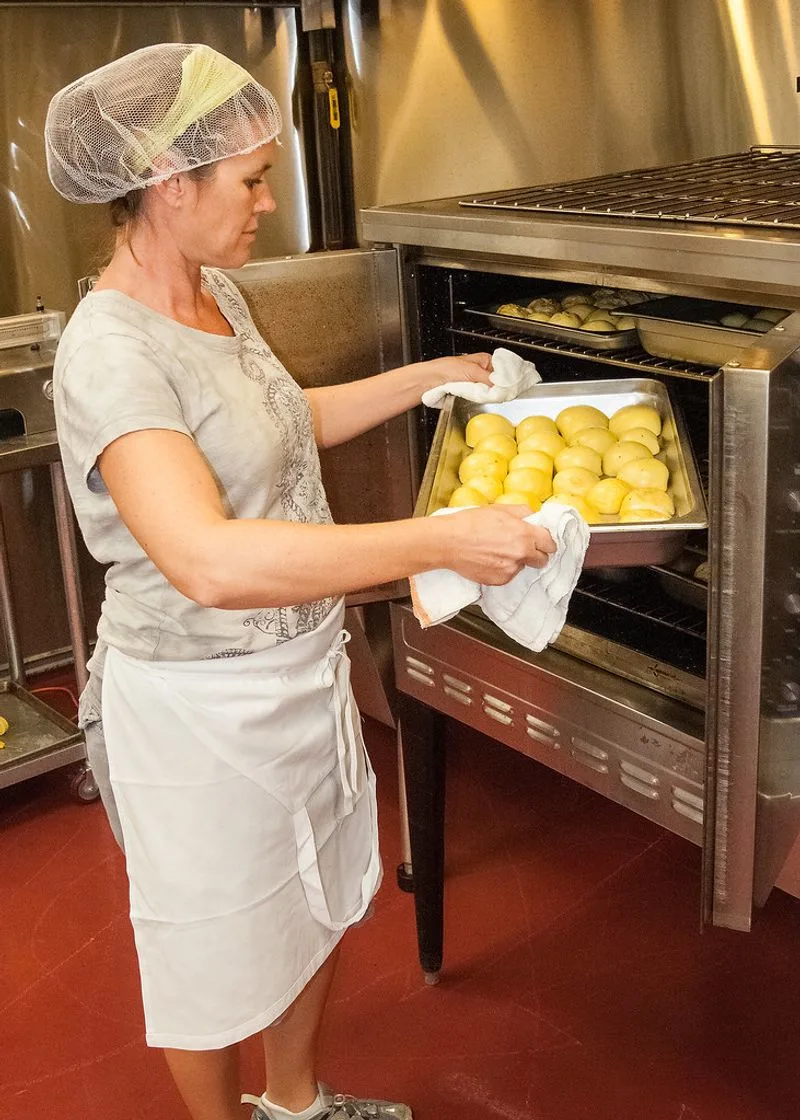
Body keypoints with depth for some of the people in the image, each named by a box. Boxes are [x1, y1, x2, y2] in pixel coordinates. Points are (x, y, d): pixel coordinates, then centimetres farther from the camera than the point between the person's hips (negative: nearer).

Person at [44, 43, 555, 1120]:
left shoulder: (214, 293, 2)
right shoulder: (111, 352, -28)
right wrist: (442, 541, -42)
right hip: (197, 701, -9)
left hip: (299, 667, 9)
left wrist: (431, 375, 17)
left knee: (315, 900, 26)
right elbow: (208, 560, -42)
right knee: (216, 952, 15)